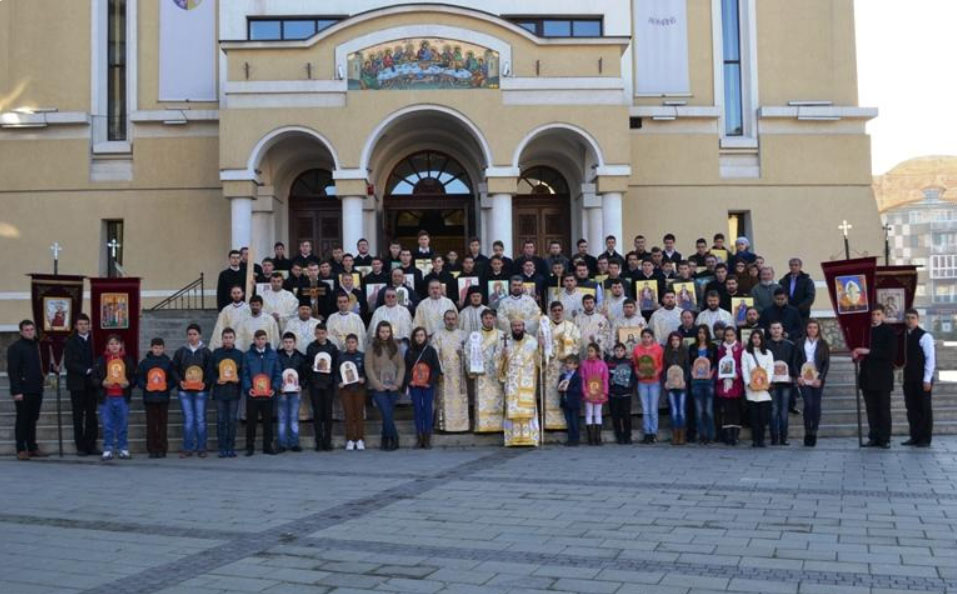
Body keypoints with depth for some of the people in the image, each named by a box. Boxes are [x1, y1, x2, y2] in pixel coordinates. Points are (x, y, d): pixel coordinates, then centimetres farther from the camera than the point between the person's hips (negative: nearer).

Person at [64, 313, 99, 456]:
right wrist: (86, 370, -13)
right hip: (77, 384, -2)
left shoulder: (94, 340, 7)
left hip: (91, 384, 2)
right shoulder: (70, 342, 2)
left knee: (92, 415, 2)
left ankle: (91, 445, 6)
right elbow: (68, 363, -5)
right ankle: (80, 447, 6)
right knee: (78, 416, 2)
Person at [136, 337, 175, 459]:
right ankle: (152, 450, 8)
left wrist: (168, 385, -13)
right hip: (149, 397, 0)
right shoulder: (145, 362, 4)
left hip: (163, 398, 0)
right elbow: (139, 378, 4)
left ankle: (162, 449, 8)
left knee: (162, 424, 2)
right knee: (151, 425, 3)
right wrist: (144, 386, -12)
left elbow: (174, 379, 4)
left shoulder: (168, 362, 3)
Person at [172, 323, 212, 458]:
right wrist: (180, 381, -8)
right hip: (185, 390, 1)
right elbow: (174, 369, 7)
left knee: (200, 419, 2)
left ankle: (201, 448, 10)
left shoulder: (206, 352, 3)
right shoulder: (180, 351, 7)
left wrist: (205, 383, -14)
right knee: (188, 419, 1)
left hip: (200, 390, -1)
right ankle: (188, 448, 8)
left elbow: (211, 371, 0)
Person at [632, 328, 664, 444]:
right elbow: (634, 365, 9)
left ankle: (653, 433, 8)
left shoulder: (658, 348, -1)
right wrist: (637, 372, -9)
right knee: (645, 410, 5)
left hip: (654, 382, -2)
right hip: (642, 382, 2)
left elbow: (662, 364, 0)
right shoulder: (637, 349, 4)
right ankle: (646, 433, 11)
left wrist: (657, 372, -16)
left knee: (653, 409, -1)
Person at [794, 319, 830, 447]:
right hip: (803, 379, 0)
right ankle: (807, 432, -5)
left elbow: (827, 363, 3)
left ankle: (813, 433, 8)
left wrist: (820, 378, -8)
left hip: (817, 379, 1)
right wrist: (798, 376, -5)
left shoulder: (822, 344, 5)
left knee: (816, 405, 1)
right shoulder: (800, 343, 7)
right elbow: (795, 361, 7)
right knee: (808, 404, -12)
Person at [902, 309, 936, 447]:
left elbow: (931, 358, -12)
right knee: (911, 408, 9)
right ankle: (915, 437, 16)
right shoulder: (905, 336, 10)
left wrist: (927, 379, -16)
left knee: (924, 408, 0)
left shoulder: (925, 336, -9)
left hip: (922, 379, -6)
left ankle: (925, 439, 7)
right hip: (909, 378, 6)